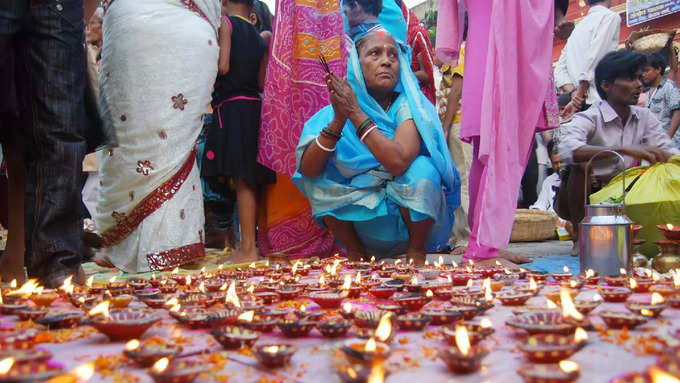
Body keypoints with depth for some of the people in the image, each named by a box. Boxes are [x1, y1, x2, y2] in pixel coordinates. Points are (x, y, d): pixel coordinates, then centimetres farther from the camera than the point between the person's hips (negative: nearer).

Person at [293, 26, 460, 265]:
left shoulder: (409, 106, -14)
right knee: (319, 181, -16)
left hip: (411, 217, -2)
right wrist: (338, 121, -27)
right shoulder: (337, 110, -5)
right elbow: (307, 170, -16)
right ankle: (355, 252, 3)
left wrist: (356, 114, -29)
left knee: (421, 170, -29)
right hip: (363, 217, 3)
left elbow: (398, 162, -33)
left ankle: (417, 251, -6)